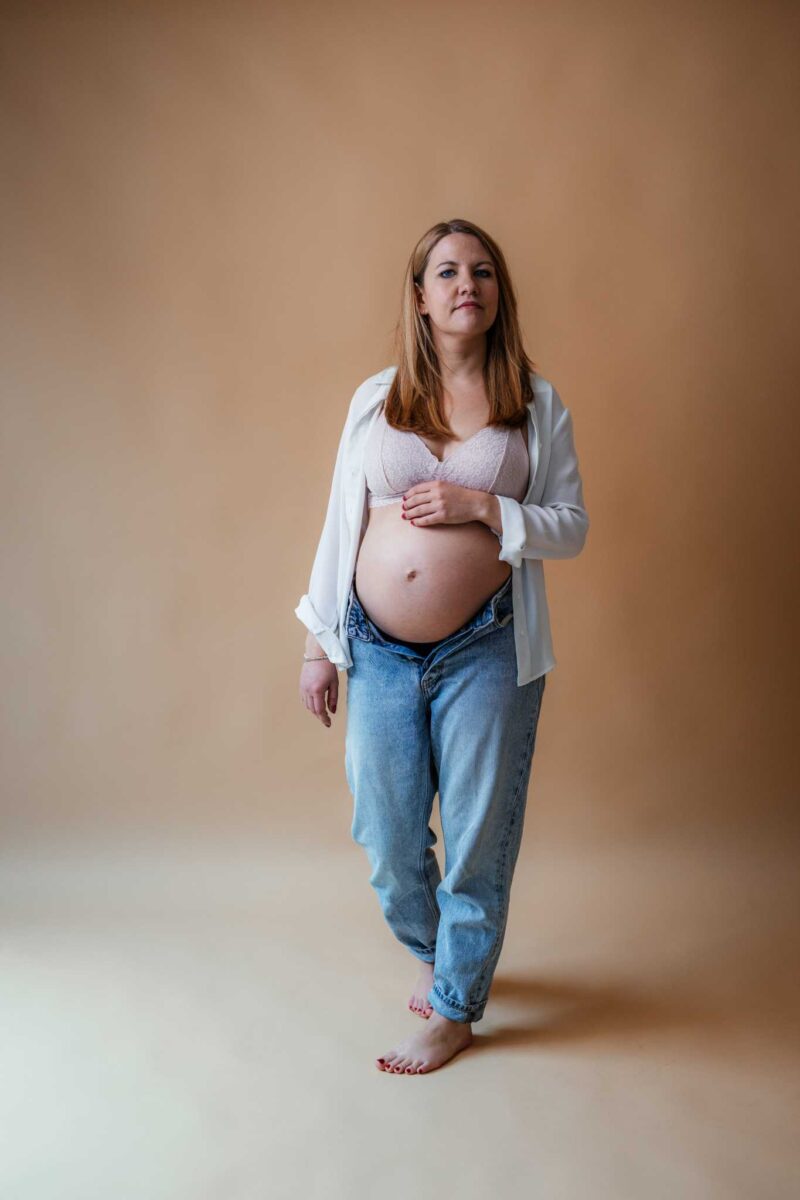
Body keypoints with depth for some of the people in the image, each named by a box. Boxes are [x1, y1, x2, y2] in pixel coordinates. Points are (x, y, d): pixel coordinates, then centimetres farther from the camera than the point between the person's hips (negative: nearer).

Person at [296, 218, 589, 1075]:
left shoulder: (537, 405, 0)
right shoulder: (375, 399, 4)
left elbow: (573, 527, 0)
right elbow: (341, 524, 5)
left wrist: (484, 507, -16)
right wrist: (319, 644, 4)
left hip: (486, 651, -1)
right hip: (379, 649, 2)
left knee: (478, 837, 8)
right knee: (387, 835, 12)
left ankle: (454, 1008, 30)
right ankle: (431, 949, 43)